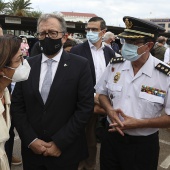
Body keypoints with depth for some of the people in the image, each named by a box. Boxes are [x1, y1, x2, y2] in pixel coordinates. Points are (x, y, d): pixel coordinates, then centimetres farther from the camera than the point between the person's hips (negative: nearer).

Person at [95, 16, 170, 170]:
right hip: (111, 138, 4)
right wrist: (109, 110, -13)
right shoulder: (114, 65, -4)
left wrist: (139, 123, -22)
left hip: (144, 146, -3)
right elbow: (102, 93, 8)